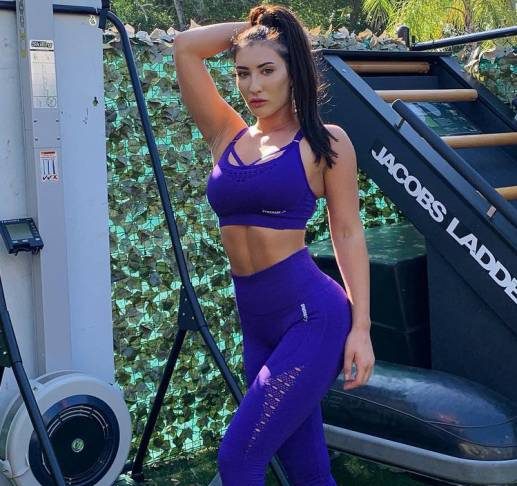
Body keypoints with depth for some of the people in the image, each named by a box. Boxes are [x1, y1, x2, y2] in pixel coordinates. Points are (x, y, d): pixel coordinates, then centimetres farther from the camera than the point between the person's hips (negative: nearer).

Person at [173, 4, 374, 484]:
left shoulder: (324, 142, -2)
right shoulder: (227, 136, 8)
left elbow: (348, 234, -2)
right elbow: (185, 47, 7)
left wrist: (361, 327, -6)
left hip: (312, 315, -5)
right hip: (256, 323, 5)